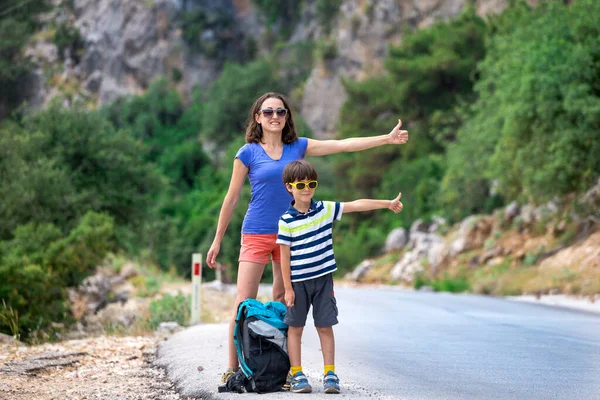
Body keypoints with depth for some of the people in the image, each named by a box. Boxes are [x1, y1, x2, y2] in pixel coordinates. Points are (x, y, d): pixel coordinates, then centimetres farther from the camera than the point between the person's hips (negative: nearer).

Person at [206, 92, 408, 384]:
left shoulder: (298, 147, 6)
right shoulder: (248, 153, -3)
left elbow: (344, 145, 3)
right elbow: (231, 198, 1)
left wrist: (386, 139, -2)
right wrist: (217, 240, 3)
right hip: (256, 235, -3)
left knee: (283, 300, 6)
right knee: (244, 302, -7)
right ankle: (232, 368, -2)